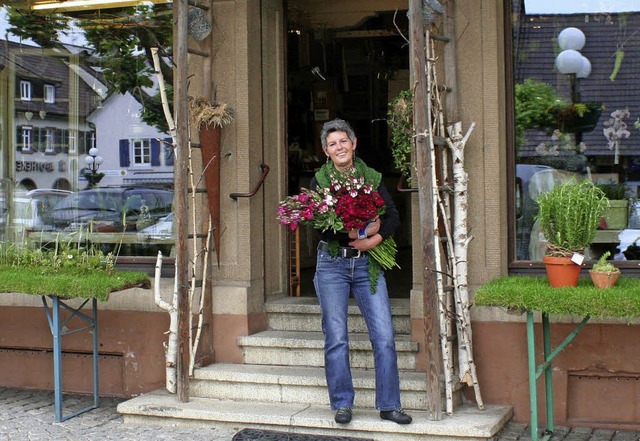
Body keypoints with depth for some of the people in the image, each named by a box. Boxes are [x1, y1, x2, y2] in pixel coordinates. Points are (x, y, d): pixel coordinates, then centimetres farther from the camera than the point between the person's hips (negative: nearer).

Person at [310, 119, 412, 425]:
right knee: (336, 338, 1)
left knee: (384, 336, -3)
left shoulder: (372, 178, 9)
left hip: (367, 263, 2)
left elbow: (393, 216, 3)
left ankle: (388, 405, 7)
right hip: (332, 263, -1)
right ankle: (342, 404, 13)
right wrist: (357, 233, -17)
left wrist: (374, 239, -14)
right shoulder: (319, 180, 3)